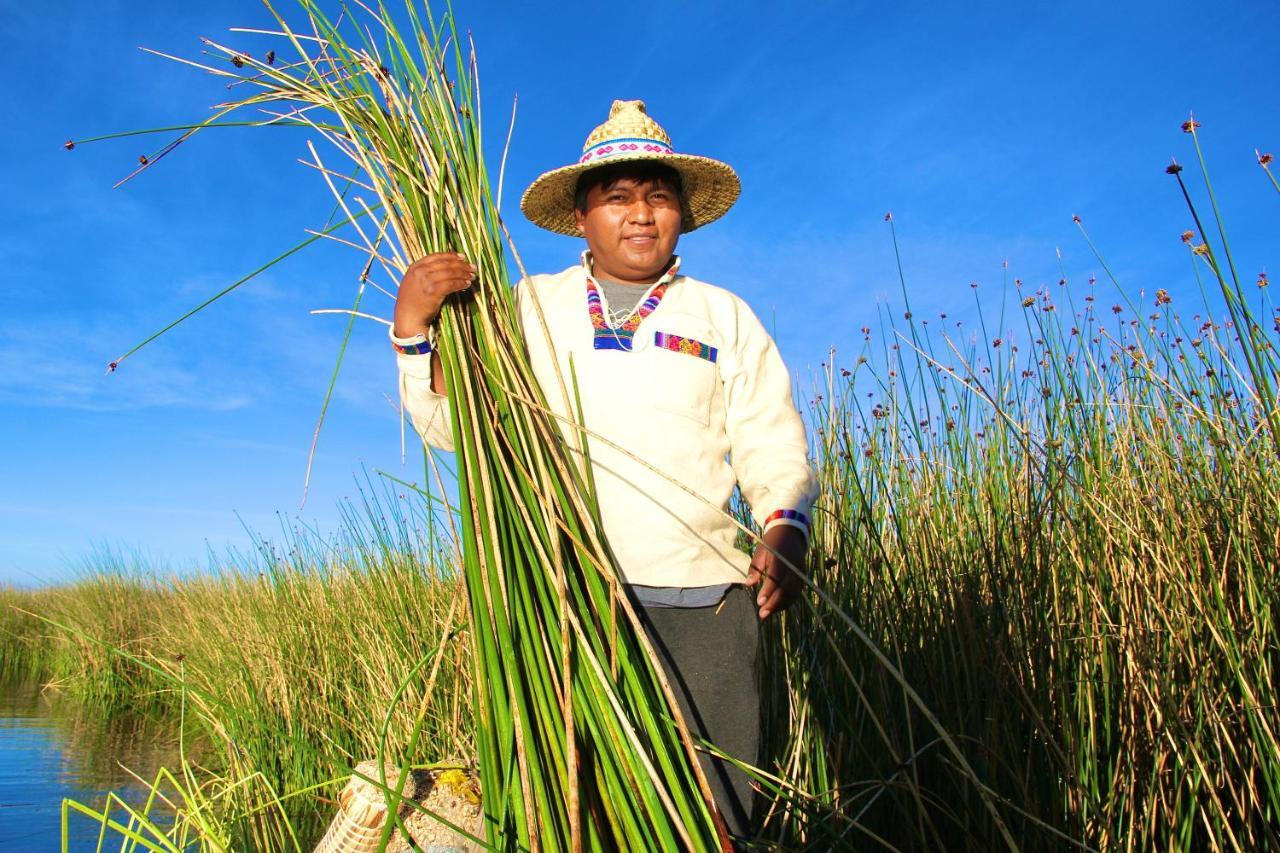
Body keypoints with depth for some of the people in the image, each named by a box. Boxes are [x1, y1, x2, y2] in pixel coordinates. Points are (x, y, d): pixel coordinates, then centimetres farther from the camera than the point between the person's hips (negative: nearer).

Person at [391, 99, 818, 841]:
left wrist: (785, 535, -14)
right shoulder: (529, 307, 11)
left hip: (700, 604, 0)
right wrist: (413, 325, -9)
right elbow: (453, 423, 6)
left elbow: (776, 453, 5)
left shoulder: (724, 316, 10)